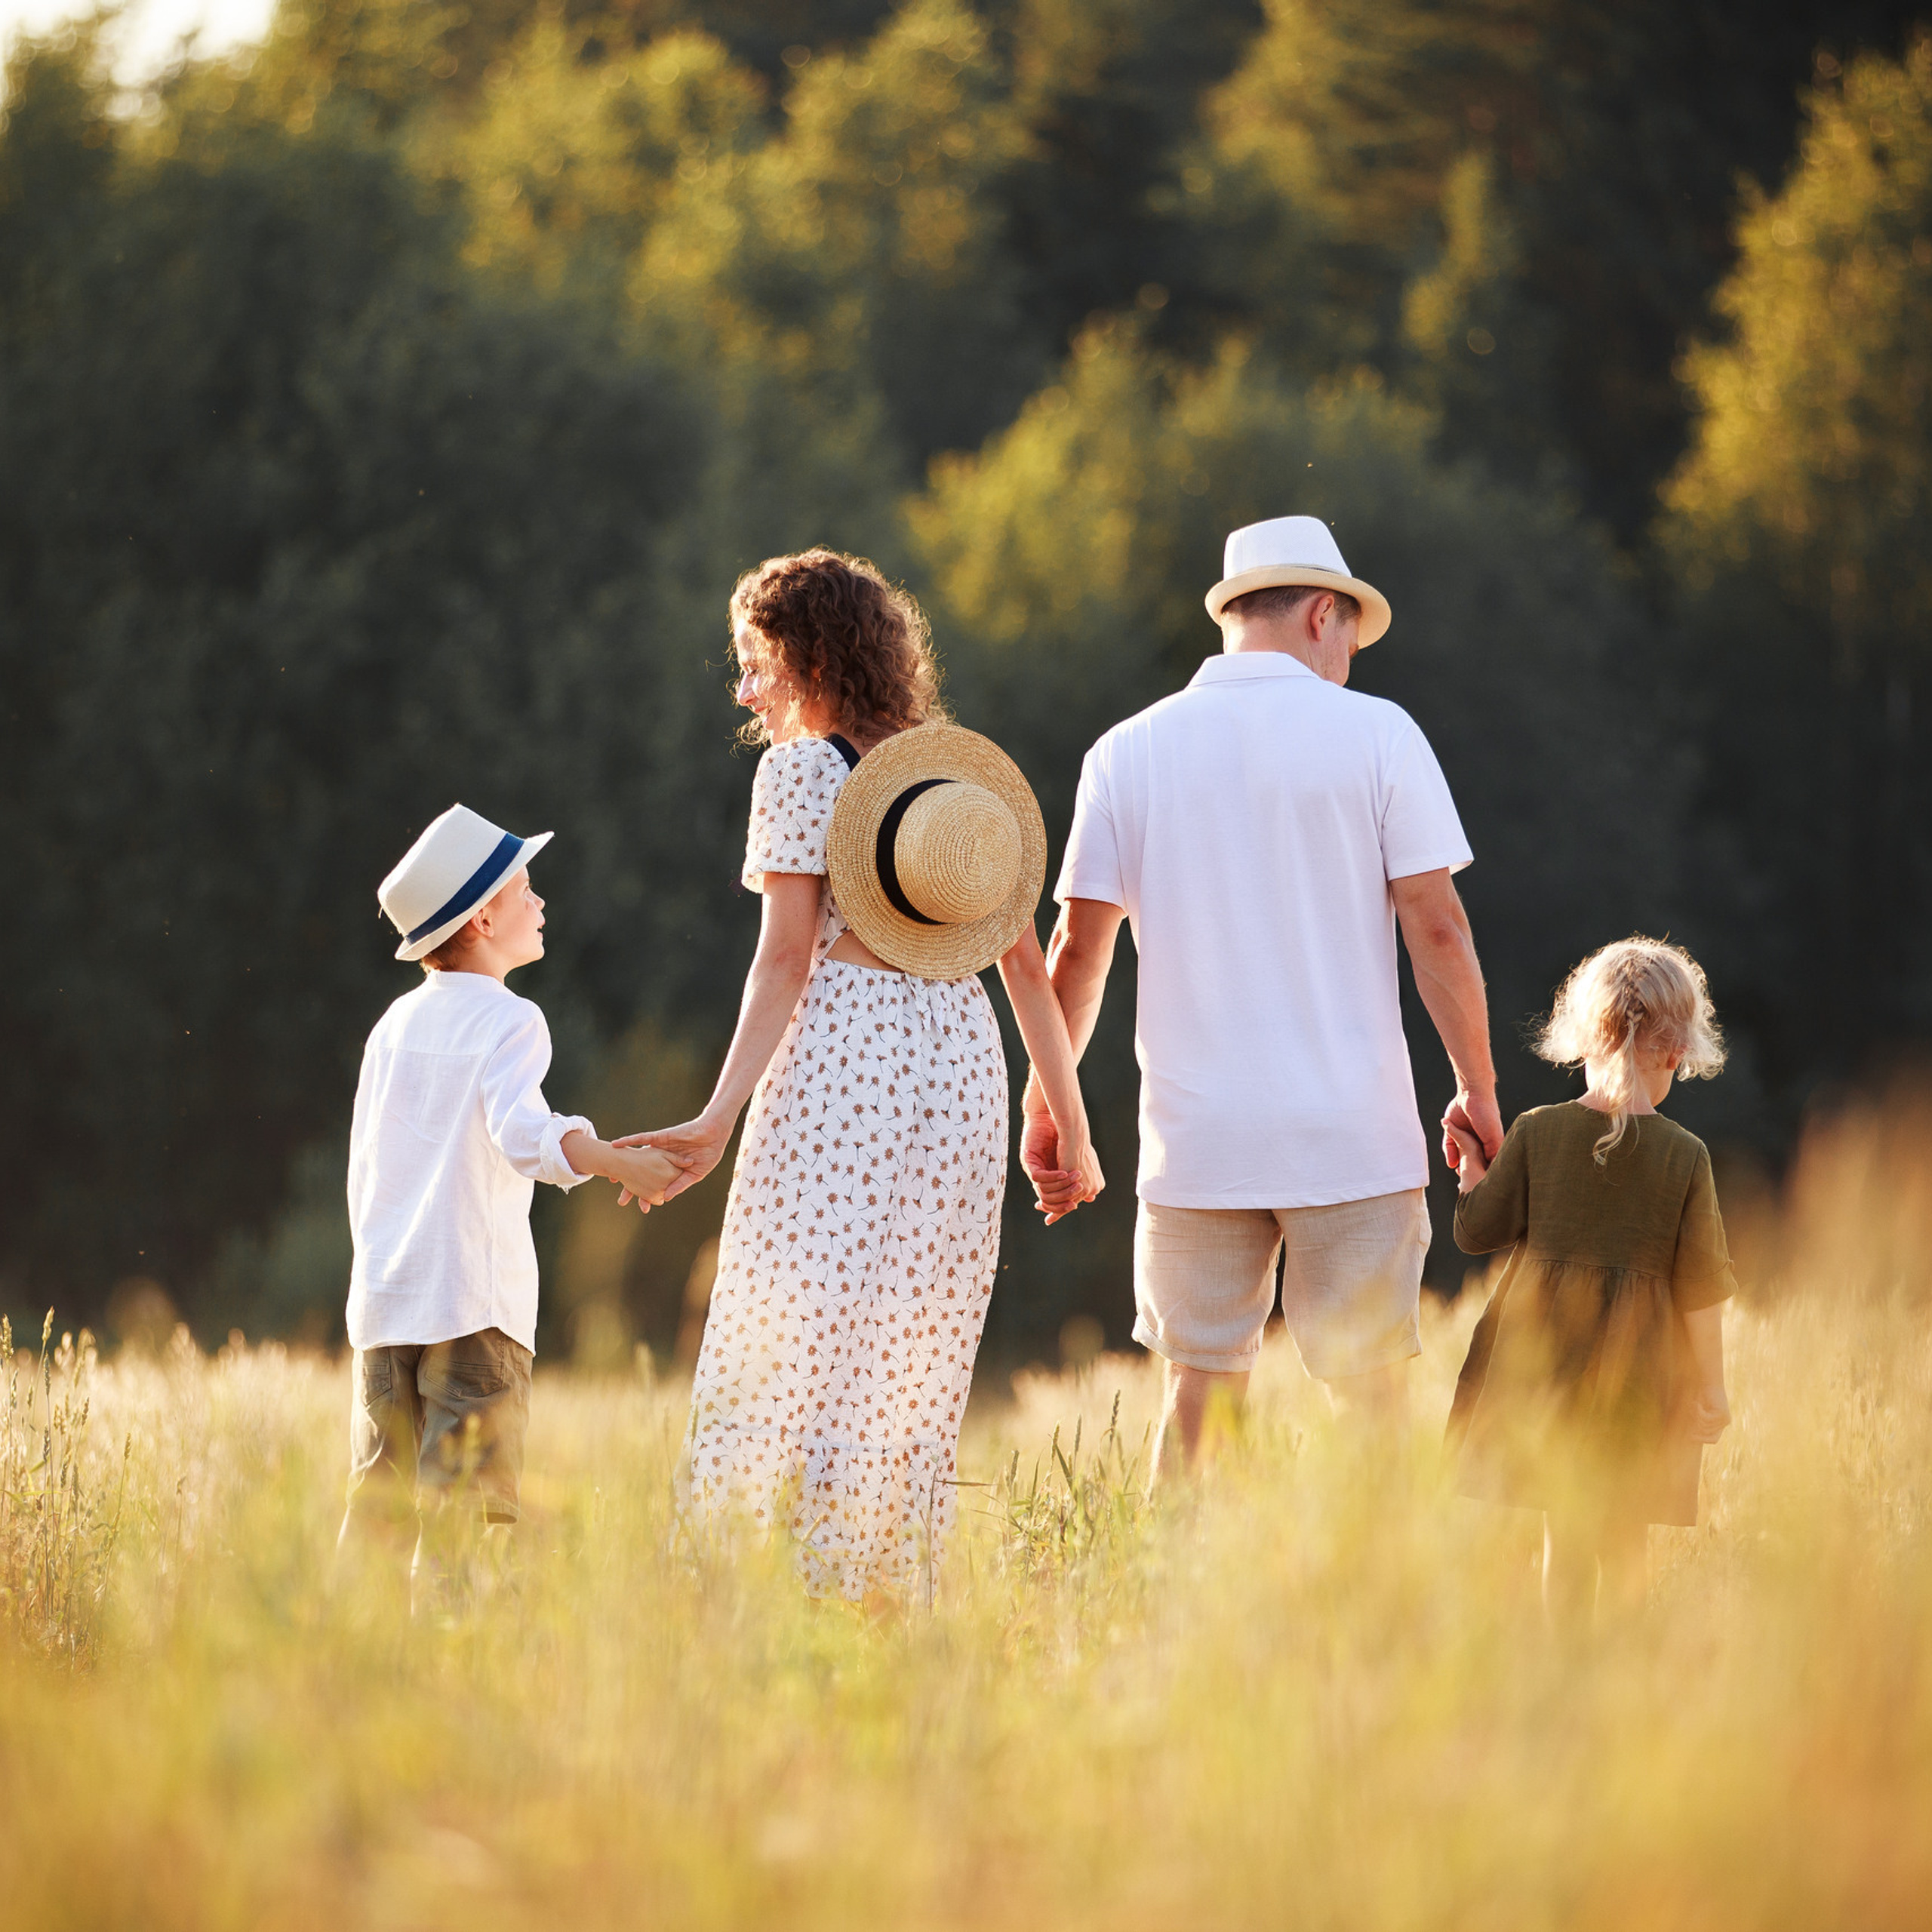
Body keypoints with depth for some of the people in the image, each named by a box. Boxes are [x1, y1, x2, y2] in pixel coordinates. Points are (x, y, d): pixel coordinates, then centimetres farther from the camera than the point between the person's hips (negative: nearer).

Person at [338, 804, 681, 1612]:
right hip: (473, 1302, -6)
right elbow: (522, 1134, -24)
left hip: (381, 1297, 6)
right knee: (464, 1497, -6)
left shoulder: (395, 1024, 14)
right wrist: (622, 1163, -24)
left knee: (381, 1495, 10)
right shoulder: (507, 1021, -6)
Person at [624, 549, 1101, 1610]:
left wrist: (721, 1116, -16)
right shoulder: (964, 771, 15)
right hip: (960, 1057, 6)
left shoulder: (799, 769, -1)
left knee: (789, 1350, -5)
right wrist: (1071, 1125, 18)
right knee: (915, 1364, 9)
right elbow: (1026, 964, 13)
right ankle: (898, 1595, 6)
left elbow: (788, 956, -11)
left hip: (837, 1049, -6)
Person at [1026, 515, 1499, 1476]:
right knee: (1373, 1391, 3)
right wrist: (1477, 1090, 5)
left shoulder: (1128, 753, 5)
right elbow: (1436, 928, -4)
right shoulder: (1375, 733, -1)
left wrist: (1044, 1106, 15)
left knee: (1197, 1395, 7)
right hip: (1355, 1139, -2)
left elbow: (1079, 948, 4)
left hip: (1195, 1139, 2)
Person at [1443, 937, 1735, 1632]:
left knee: (1565, 1525, 8)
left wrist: (1472, 1170, 16)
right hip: (1637, 1366, -1)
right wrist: (1711, 1385, 4)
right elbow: (1701, 1284, -6)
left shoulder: (1536, 1133, -7)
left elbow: (1476, 1230, -3)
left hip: (1543, 1358, 1)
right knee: (1625, 1534, 12)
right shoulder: (1684, 1155, -9)